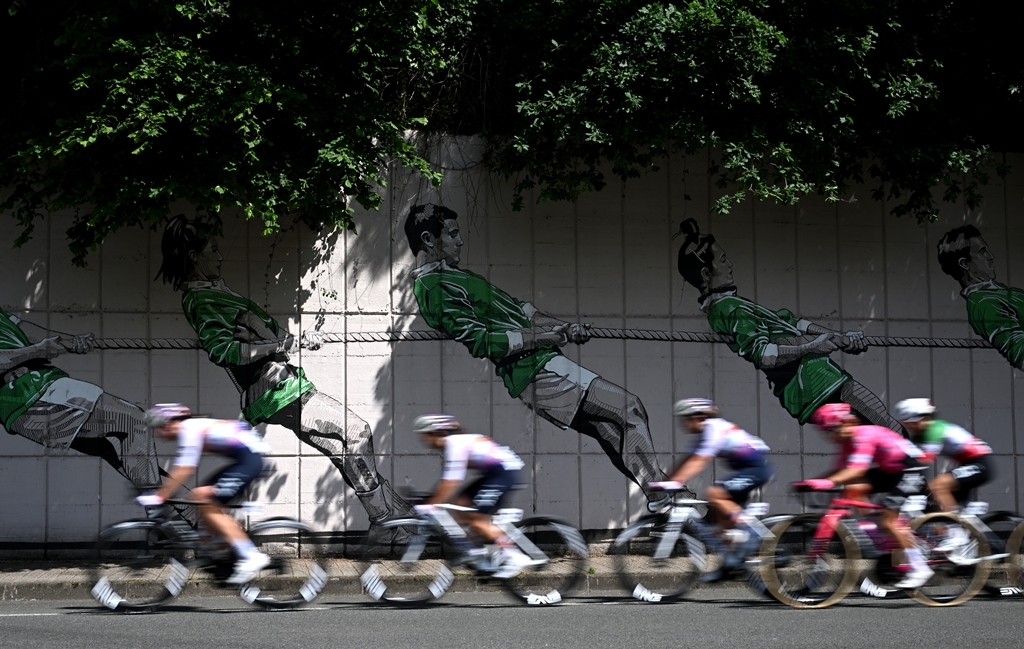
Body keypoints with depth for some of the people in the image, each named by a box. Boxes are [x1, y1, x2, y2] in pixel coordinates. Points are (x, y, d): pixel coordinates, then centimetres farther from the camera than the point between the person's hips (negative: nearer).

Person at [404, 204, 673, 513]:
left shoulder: (446, 276, 20)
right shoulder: (434, 288, -14)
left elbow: (513, 309, 21)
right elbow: (481, 341, -21)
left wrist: (563, 326, 9)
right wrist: (544, 336, -15)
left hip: (538, 365, 10)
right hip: (537, 372, -10)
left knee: (611, 429, 8)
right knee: (629, 408, -8)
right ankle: (659, 493, -5)